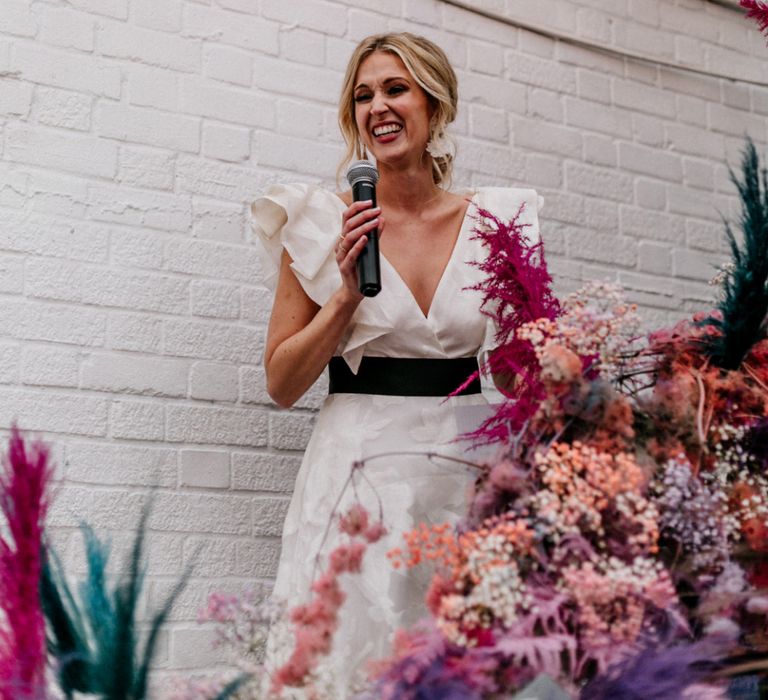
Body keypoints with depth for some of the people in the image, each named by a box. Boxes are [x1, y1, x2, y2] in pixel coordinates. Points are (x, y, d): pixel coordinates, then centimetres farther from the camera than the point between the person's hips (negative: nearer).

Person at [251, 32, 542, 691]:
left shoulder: (494, 221, 5)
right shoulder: (322, 222, -1)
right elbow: (282, 384, 0)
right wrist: (348, 293, -12)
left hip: (467, 461, 2)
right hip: (362, 472, -2)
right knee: (359, 657, -1)